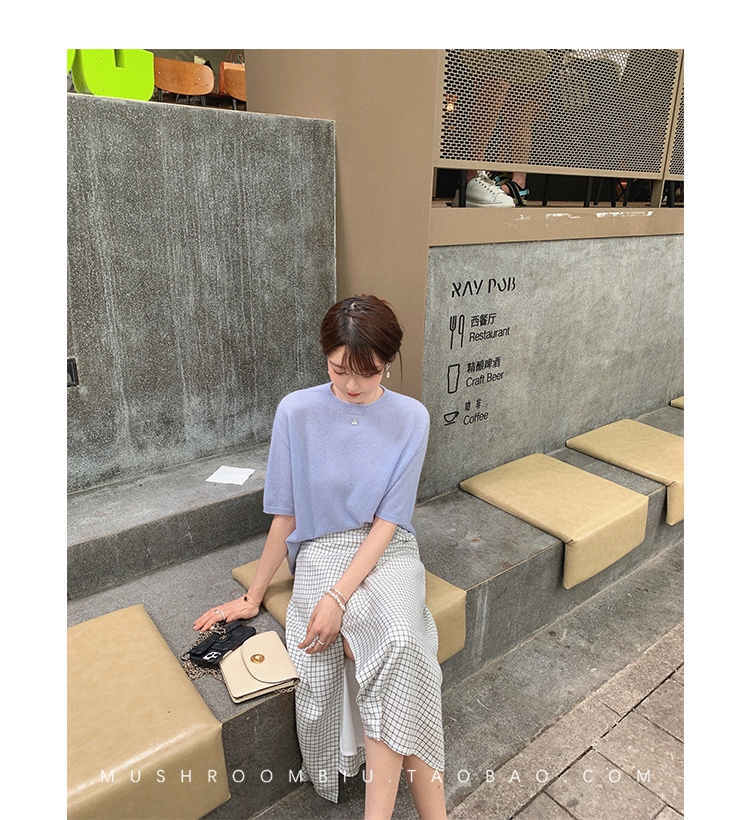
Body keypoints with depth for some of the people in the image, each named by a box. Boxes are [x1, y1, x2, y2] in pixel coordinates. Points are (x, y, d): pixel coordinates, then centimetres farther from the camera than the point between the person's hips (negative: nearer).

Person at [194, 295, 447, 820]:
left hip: (388, 550, 1)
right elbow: (285, 515, 0)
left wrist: (339, 598, -21)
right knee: (399, 651, -27)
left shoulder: (410, 417, -6)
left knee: (400, 640, -31)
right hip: (322, 551, 0)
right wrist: (253, 596, 5)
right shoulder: (297, 412, -8)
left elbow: (388, 521, -10)